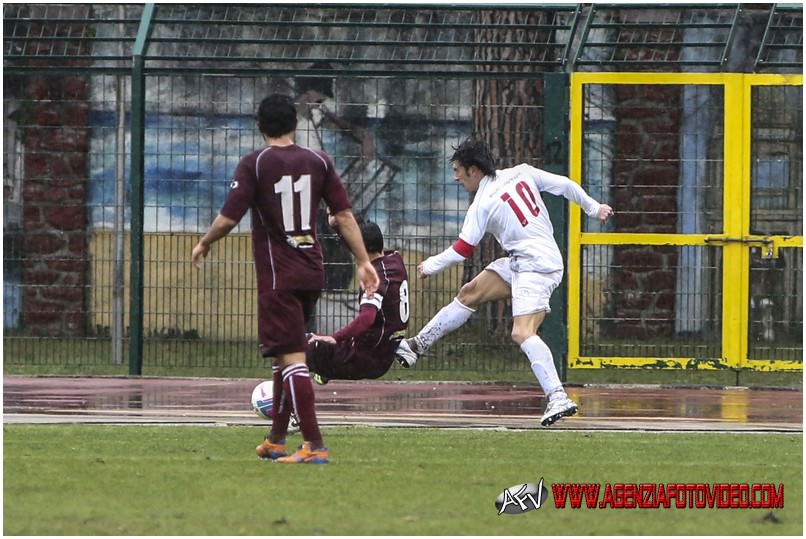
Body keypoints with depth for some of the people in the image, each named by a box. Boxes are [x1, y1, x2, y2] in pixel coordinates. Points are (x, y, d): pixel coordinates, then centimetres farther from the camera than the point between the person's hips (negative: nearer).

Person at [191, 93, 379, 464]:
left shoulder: (254, 164, -9)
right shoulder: (318, 162, 5)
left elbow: (228, 219, -13)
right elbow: (344, 215, 3)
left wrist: (203, 245, 5)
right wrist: (363, 261, 8)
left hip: (278, 276, -6)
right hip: (312, 272, 6)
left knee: (291, 358, -8)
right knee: (285, 354, 19)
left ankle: (314, 446, -15)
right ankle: (276, 440, 27)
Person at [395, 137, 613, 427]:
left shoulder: (482, 204, -11)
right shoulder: (522, 173, 5)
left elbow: (462, 250, -5)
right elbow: (565, 185, 7)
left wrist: (431, 265, 10)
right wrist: (593, 208, 21)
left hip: (537, 267, -10)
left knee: (522, 333, -21)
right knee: (470, 292, 13)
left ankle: (558, 398, -32)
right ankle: (418, 345, 20)